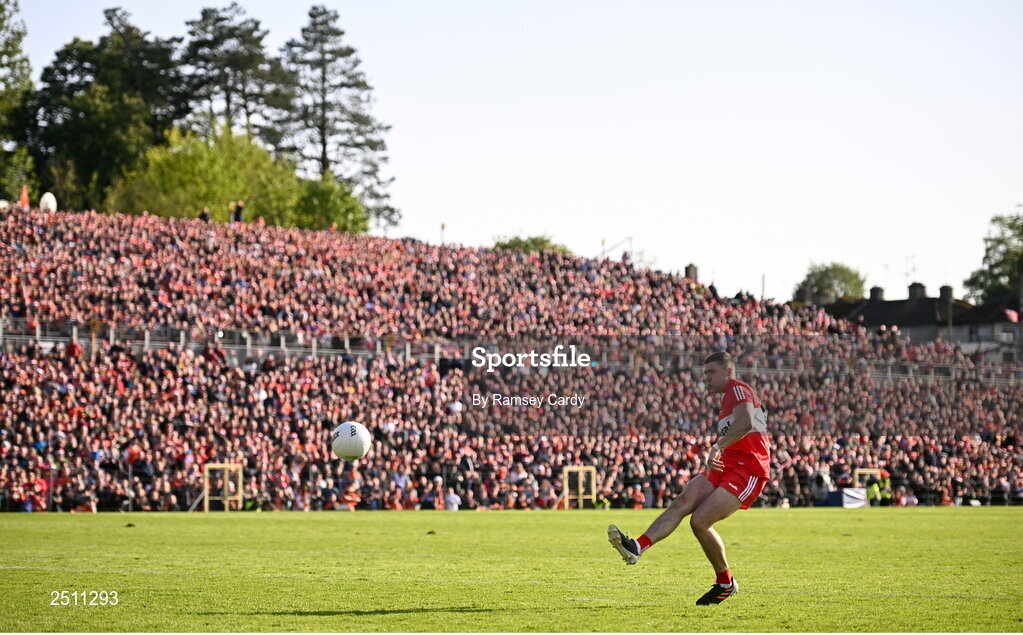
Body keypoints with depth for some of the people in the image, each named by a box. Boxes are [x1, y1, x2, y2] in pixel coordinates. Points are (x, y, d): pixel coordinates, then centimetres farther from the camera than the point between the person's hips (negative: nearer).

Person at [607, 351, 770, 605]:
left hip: (747, 470, -10)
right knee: (682, 503, -12)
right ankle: (637, 548, -28)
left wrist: (718, 446, -32)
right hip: (727, 468, 10)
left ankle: (726, 583, 0)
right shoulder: (730, 396, 26)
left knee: (699, 521, -18)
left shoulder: (737, 389, -7)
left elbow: (745, 423, -27)